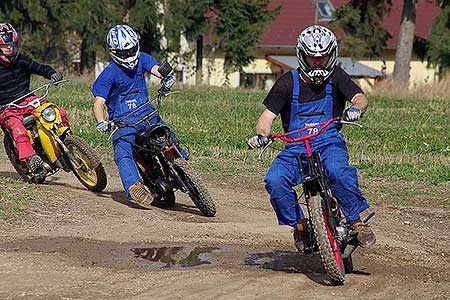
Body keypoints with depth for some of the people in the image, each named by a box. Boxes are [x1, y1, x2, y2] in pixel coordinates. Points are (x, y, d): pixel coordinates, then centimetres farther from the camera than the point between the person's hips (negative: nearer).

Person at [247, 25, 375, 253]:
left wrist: (356, 109, -32)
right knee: (274, 180, -27)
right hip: (295, 147, 1)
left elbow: (360, 98, -7)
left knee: (337, 170, -36)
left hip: (330, 143, -1)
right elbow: (268, 114, 1)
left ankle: (357, 222, -20)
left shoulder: (336, 77, 4)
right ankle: (299, 225, -6)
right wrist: (261, 134, -21)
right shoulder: (288, 83, 3)